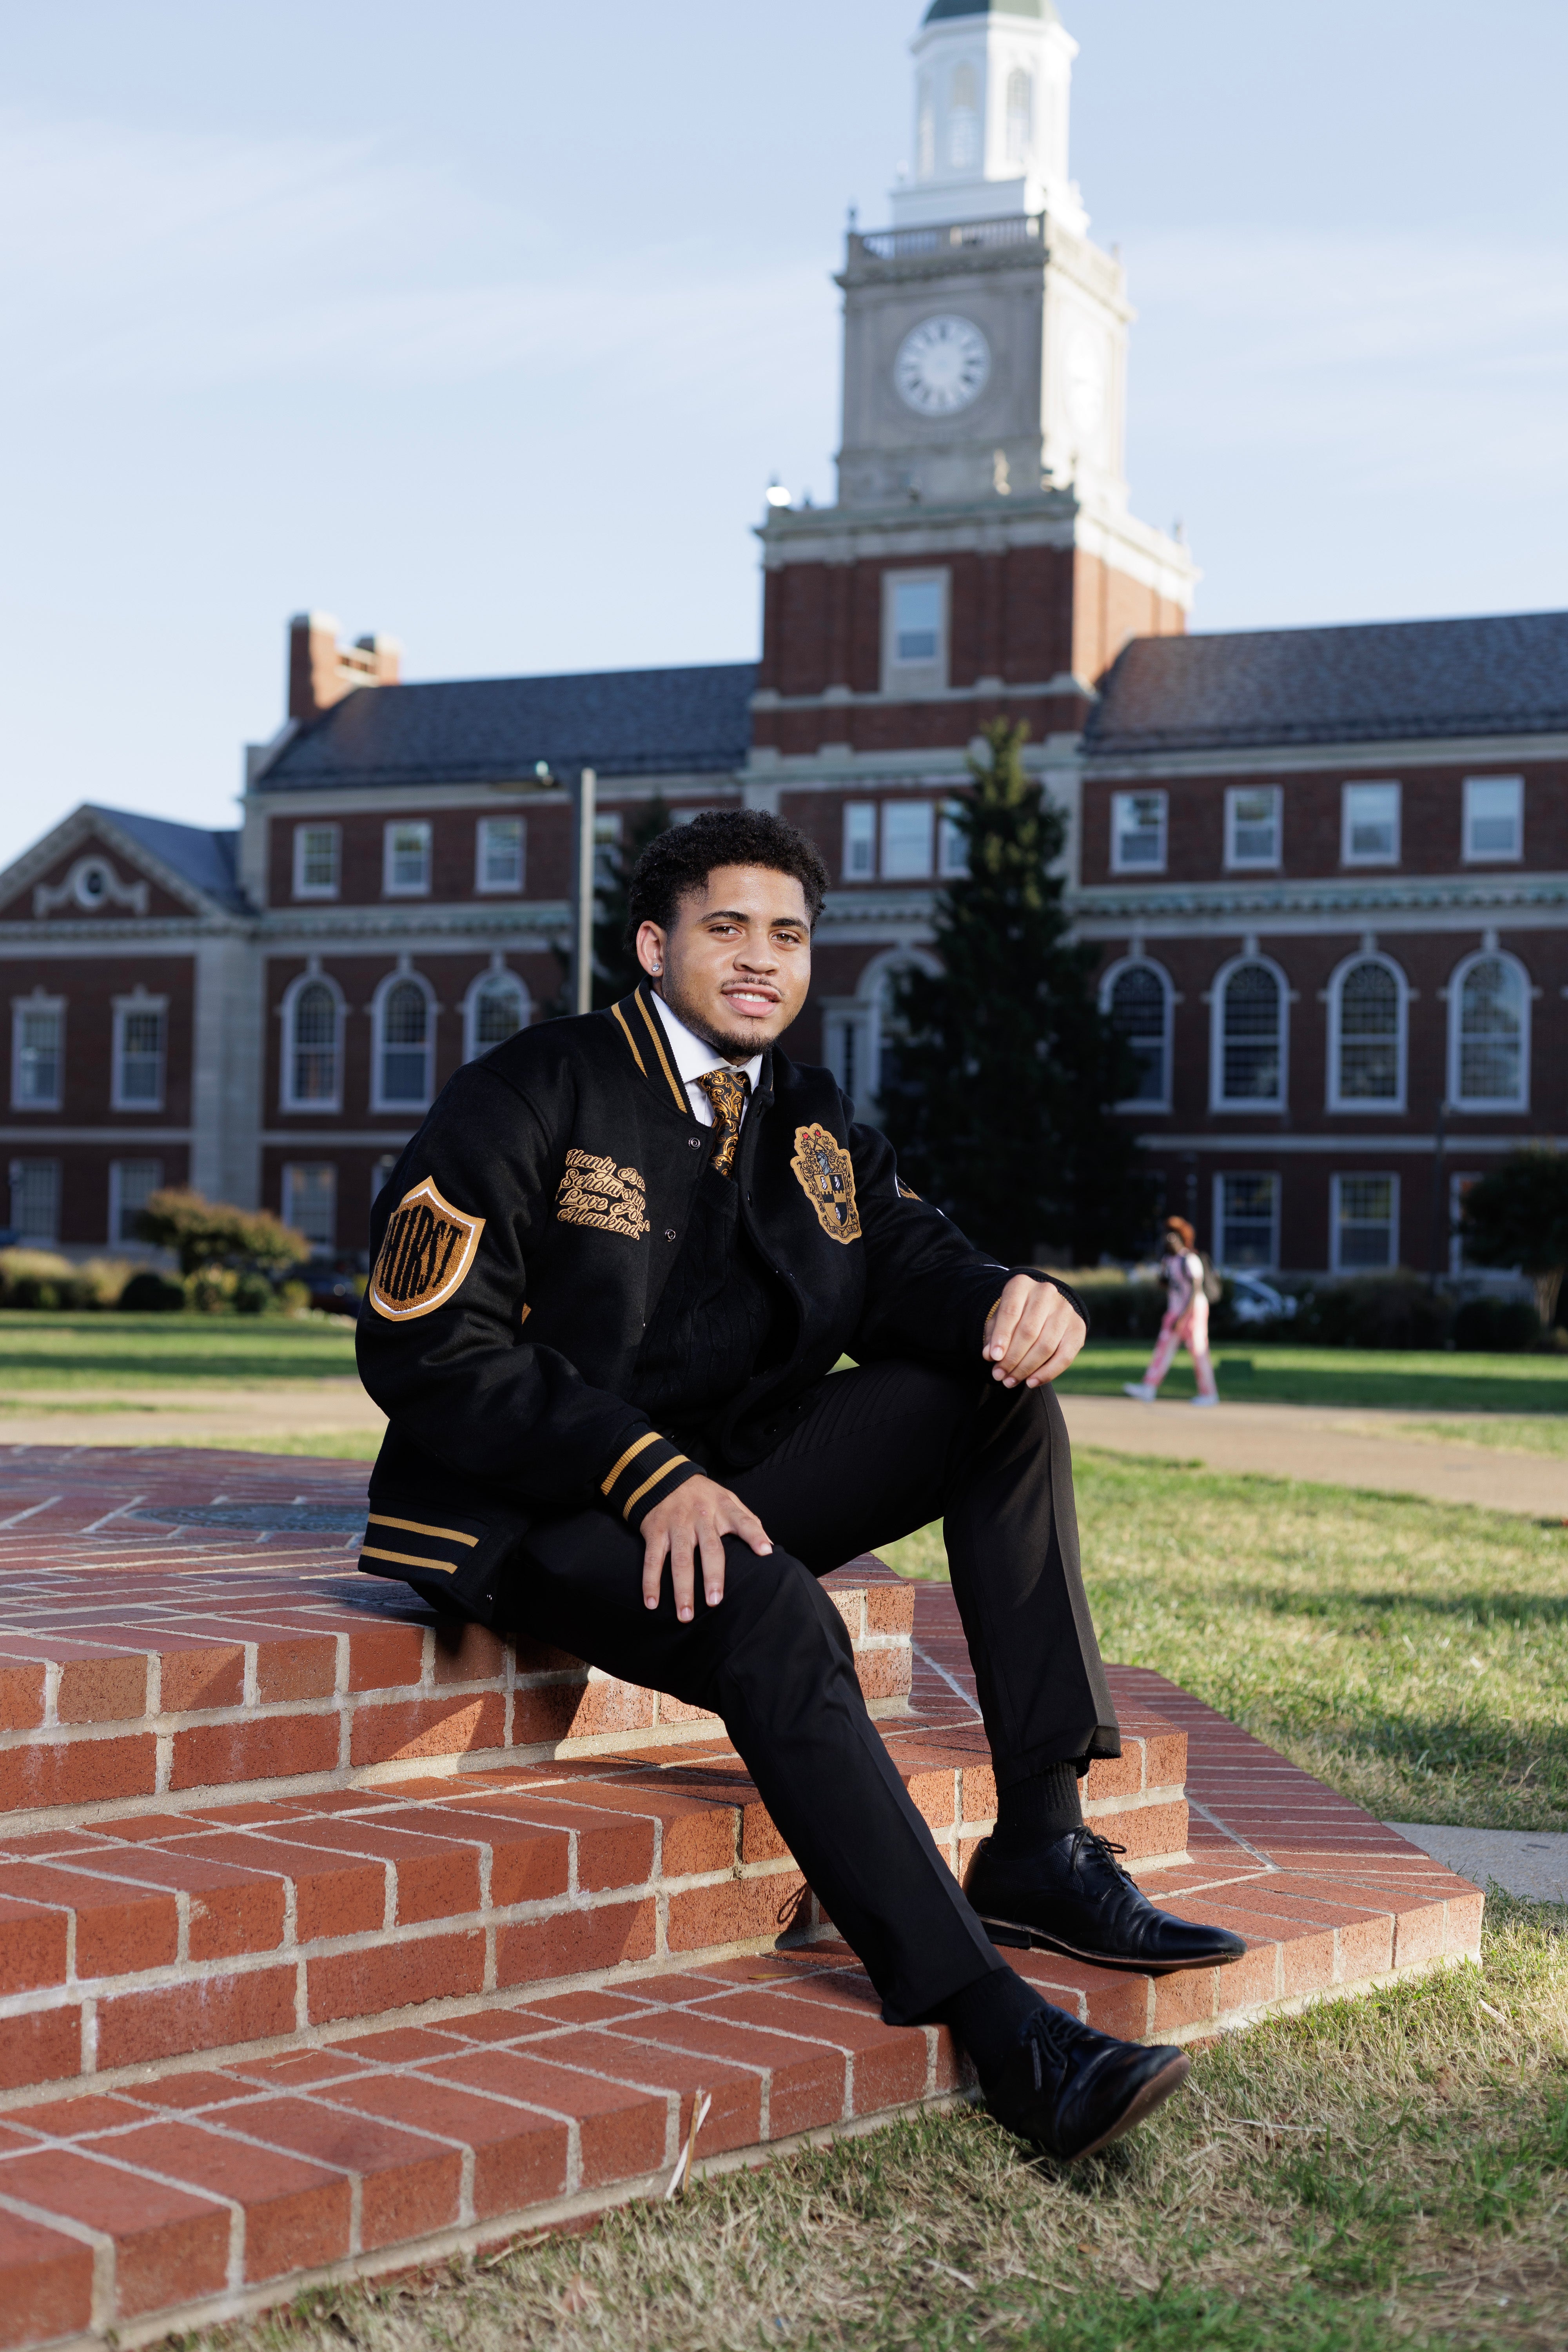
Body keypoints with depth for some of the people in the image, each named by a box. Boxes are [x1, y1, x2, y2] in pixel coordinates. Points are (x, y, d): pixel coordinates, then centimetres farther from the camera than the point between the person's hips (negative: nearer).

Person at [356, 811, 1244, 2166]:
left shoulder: (809, 1124, 13)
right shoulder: (533, 1096, -7)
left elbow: (903, 1264, 1)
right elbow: (425, 1346, -15)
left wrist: (1012, 1300, -25)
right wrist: (648, 1475, -25)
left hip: (726, 1481, 7)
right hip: (538, 1521, -7)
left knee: (1005, 1392, -11)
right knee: (772, 1614, -36)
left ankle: (1040, 1847, -16)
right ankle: (996, 2025, -36)